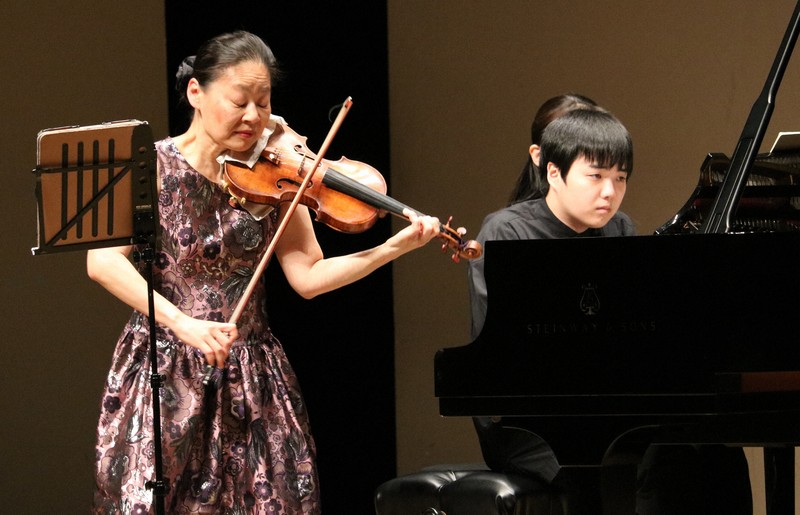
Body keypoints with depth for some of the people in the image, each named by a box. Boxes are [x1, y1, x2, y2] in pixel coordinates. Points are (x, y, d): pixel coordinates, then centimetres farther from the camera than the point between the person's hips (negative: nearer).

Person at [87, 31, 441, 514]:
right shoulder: (156, 165, -7)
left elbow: (307, 276, -3)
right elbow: (102, 260, -19)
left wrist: (393, 248, -15)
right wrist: (183, 324, -29)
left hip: (253, 381, 3)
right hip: (165, 378, -3)